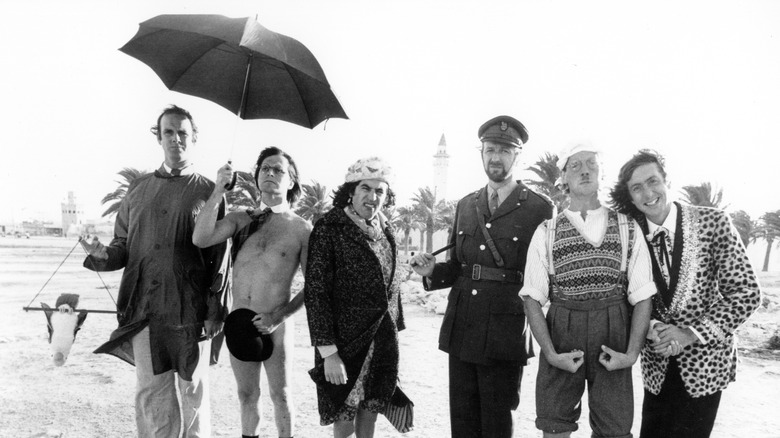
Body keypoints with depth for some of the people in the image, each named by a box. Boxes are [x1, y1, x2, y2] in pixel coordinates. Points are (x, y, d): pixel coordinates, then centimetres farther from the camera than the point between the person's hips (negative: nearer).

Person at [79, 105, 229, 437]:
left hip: (191, 310, -2)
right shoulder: (138, 188, 13)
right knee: (150, 392, 7)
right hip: (145, 309, 3)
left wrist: (215, 310, -8)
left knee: (193, 389, 6)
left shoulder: (208, 192, 3)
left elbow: (219, 258, -1)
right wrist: (103, 255, -7)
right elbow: (123, 245, 16)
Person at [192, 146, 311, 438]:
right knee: (247, 394, 17)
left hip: (275, 325, -3)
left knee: (280, 395, 12)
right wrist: (219, 190, -17)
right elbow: (200, 239, -13)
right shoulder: (241, 219, 3)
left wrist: (279, 316, -15)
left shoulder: (301, 229, -4)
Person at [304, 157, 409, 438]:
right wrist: (328, 352, -18)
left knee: (370, 413, 15)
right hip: (345, 343, -5)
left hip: (383, 344, 5)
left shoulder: (386, 230, 6)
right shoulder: (328, 229, -13)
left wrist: (395, 330, 14)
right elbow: (315, 292, -15)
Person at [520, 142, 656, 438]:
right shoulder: (546, 233, 4)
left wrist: (632, 353, -8)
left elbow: (642, 297, 2)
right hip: (561, 339, 0)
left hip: (612, 340, 0)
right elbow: (532, 299, 0)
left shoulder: (628, 230, 5)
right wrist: (551, 354, -10)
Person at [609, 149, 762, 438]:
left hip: (705, 361, -2)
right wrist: (650, 327, -16)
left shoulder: (713, 222, -11)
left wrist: (690, 334, -17)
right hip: (657, 364, 2)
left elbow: (747, 293, -10)